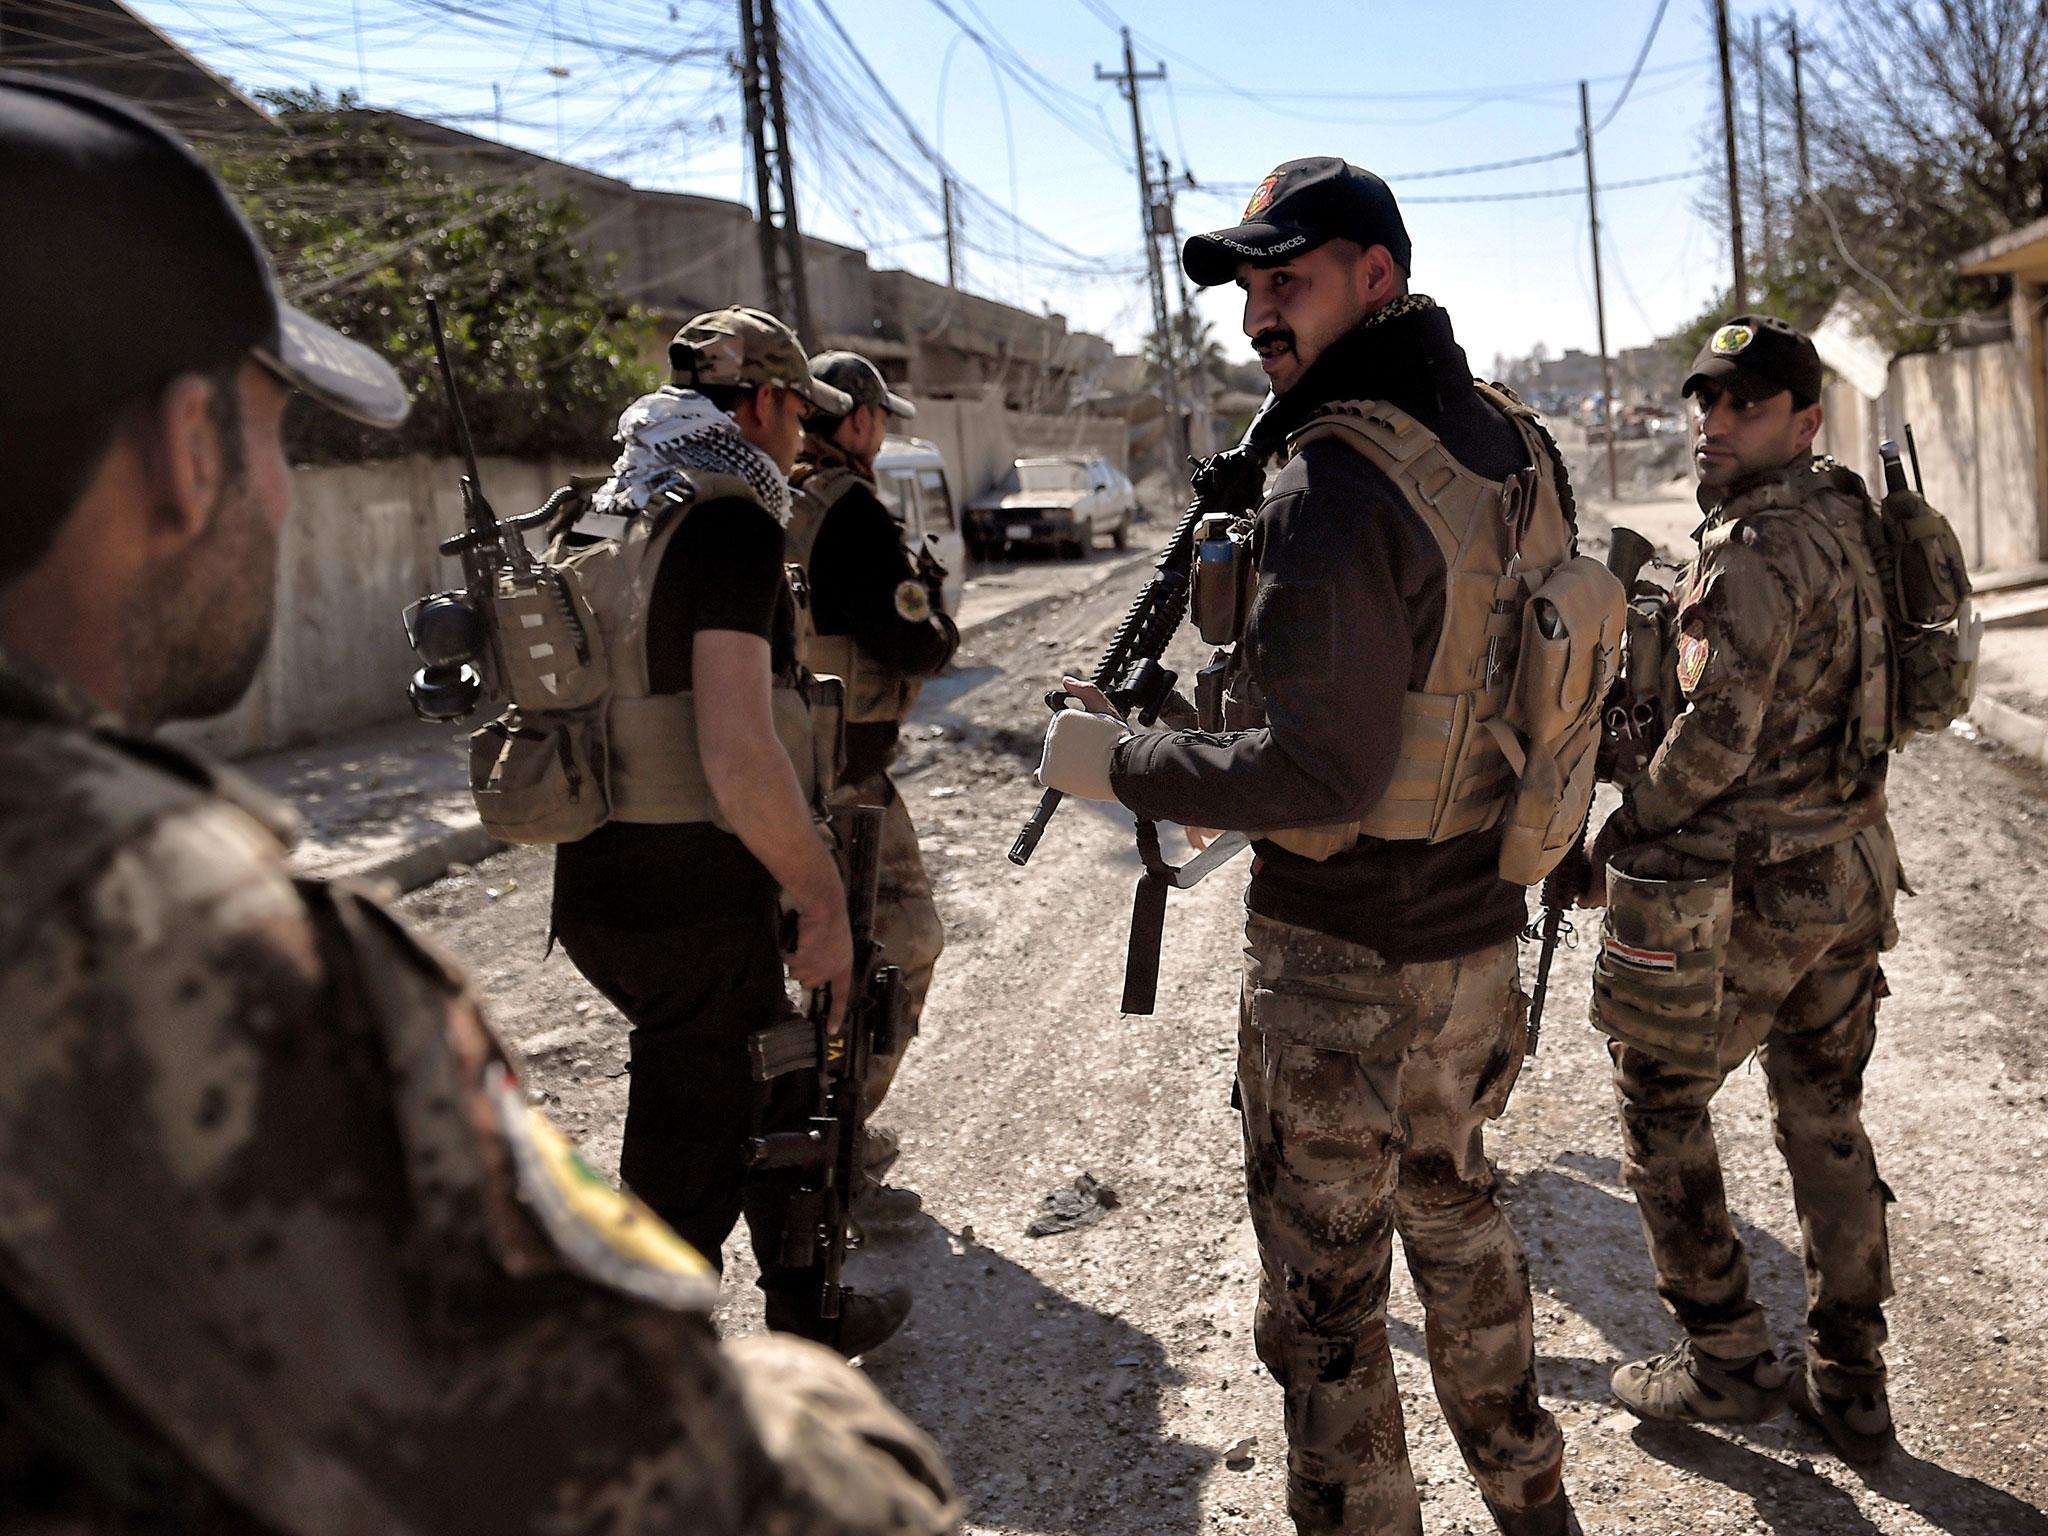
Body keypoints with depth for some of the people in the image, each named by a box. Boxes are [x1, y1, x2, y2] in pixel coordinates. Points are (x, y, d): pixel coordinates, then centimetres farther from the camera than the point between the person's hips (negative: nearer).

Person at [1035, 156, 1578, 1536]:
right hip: (1482, 926, 9)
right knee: (1455, 1209, 26)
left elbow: (1319, 767, -27)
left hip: (1345, 956, -9)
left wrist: (1117, 762, -15)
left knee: (1324, 1292, 6)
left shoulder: (1336, 484, -23)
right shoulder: (1514, 443, 5)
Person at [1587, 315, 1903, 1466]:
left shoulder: (1755, 543, -19)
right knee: (1826, 1116, 16)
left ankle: (1729, 1363, 17)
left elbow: (1716, 735, -24)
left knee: (1661, 1102, 9)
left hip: (1753, 885, -8)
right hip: (1856, 866, 8)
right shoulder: (1850, 518, 8)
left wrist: (1617, 841, -12)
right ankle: (1853, 1387, 26)